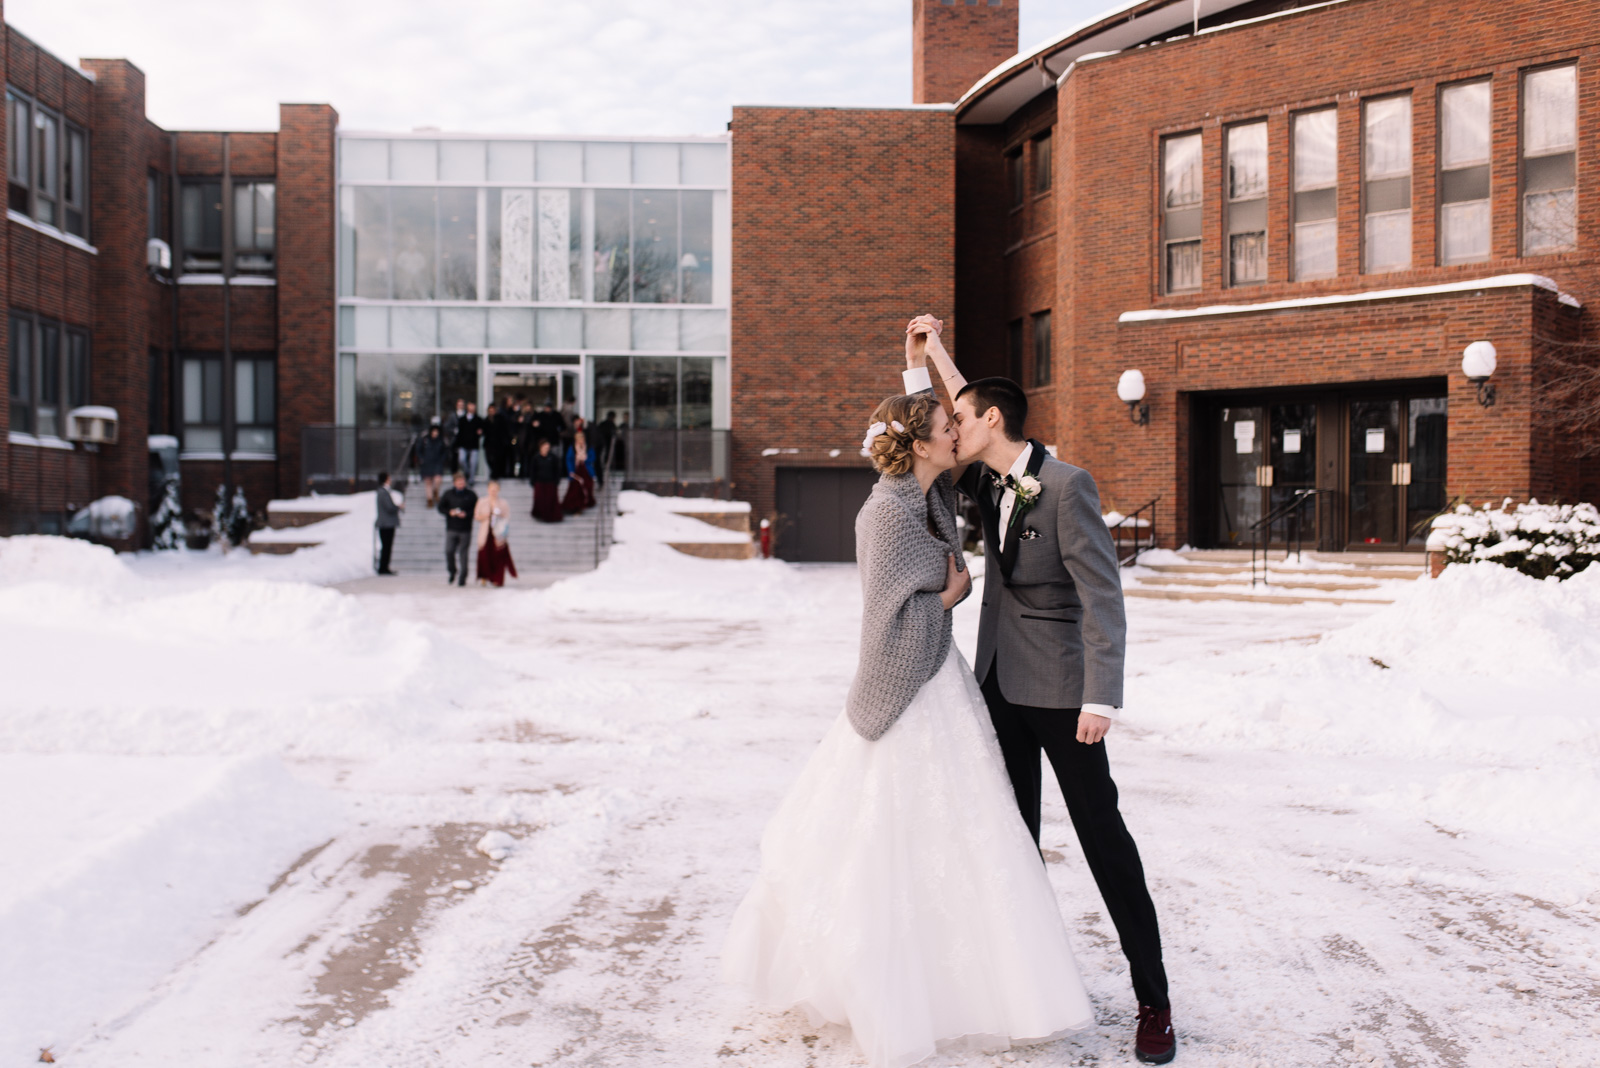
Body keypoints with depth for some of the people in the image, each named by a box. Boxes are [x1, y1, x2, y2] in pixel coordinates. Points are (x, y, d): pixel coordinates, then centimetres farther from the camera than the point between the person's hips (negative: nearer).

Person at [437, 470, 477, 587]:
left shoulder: (471, 495, 3)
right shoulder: (448, 494, 9)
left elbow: (476, 510, 3)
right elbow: (441, 508, 10)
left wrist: (466, 514, -14)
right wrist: (449, 512, -9)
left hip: (465, 530, -2)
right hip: (451, 528, 2)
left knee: (462, 553, -3)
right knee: (449, 551, -5)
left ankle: (463, 578, 5)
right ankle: (452, 571, 21)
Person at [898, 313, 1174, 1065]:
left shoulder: (1066, 486, -16)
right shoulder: (988, 483, 6)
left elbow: (1102, 597, -20)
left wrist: (1101, 699, -26)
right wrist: (922, 363, 8)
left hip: (1058, 691, -7)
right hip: (1001, 684, 8)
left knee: (1103, 834, -2)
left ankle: (1153, 999, 7)